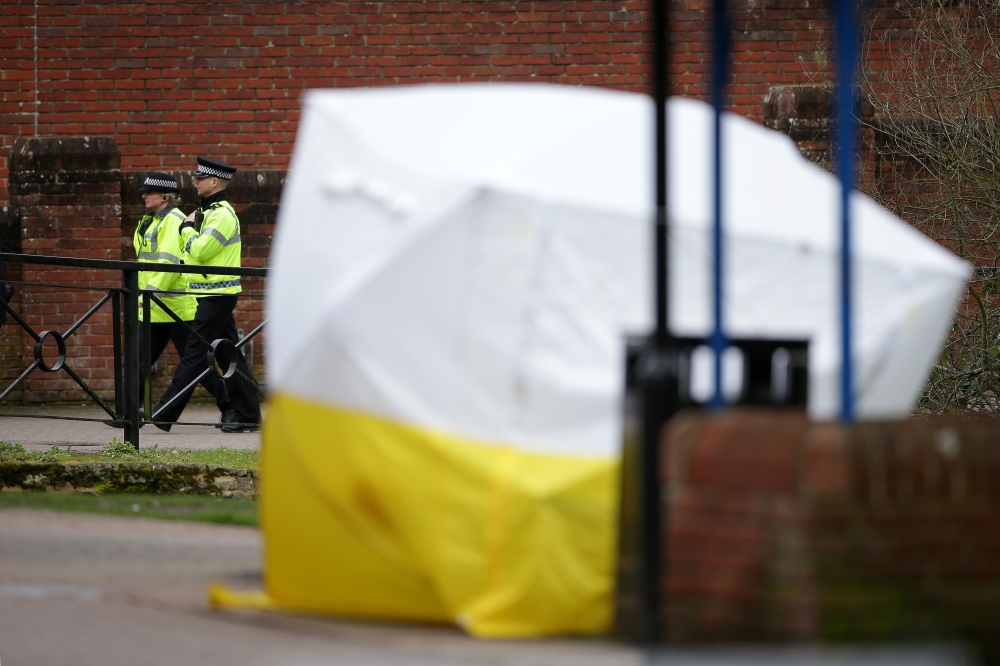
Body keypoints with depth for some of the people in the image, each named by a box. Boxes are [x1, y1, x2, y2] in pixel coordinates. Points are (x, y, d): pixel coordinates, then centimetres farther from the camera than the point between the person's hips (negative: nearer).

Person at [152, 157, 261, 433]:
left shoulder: (222, 215, -15)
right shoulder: (209, 212, 18)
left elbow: (200, 250, -21)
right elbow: (194, 251, 24)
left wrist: (187, 228, -7)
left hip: (216, 294, -11)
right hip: (214, 294, 11)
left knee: (194, 353, -9)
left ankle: (164, 414, -10)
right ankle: (246, 413, 10)